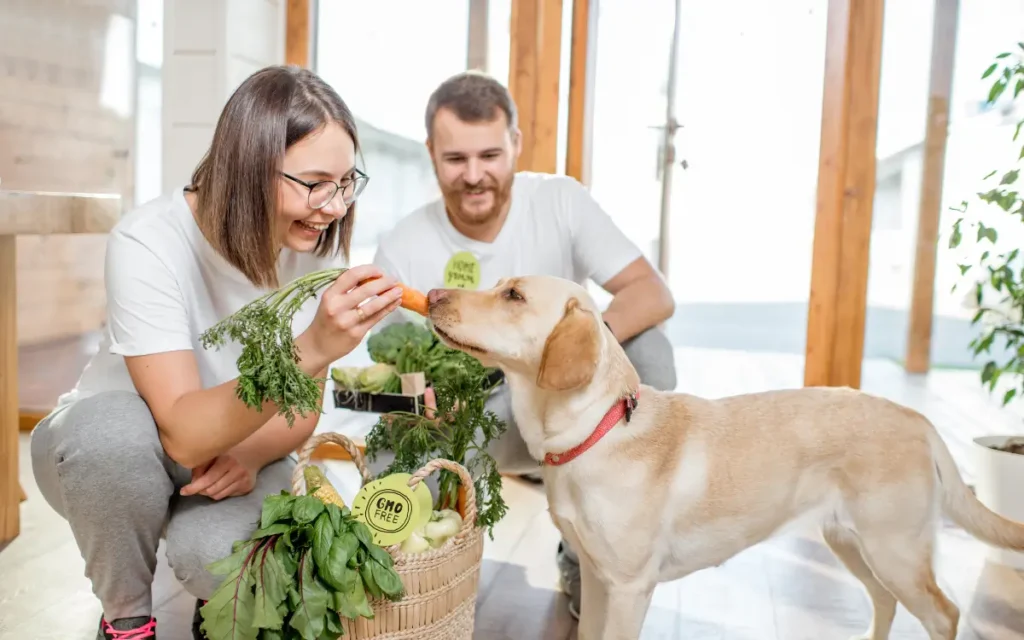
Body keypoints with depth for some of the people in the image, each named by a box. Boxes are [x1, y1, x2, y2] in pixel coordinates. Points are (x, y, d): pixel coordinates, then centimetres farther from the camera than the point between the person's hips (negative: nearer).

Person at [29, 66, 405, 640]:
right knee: (114, 430, -36)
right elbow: (184, 435, -37)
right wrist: (311, 350, -51)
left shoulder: (317, 245, -15)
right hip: (101, 449, -1)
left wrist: (249, 452, -27)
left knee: (222, 554, -31)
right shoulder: (150, 242, -28)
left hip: (232, 448, 2)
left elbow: (304, 410, -6)